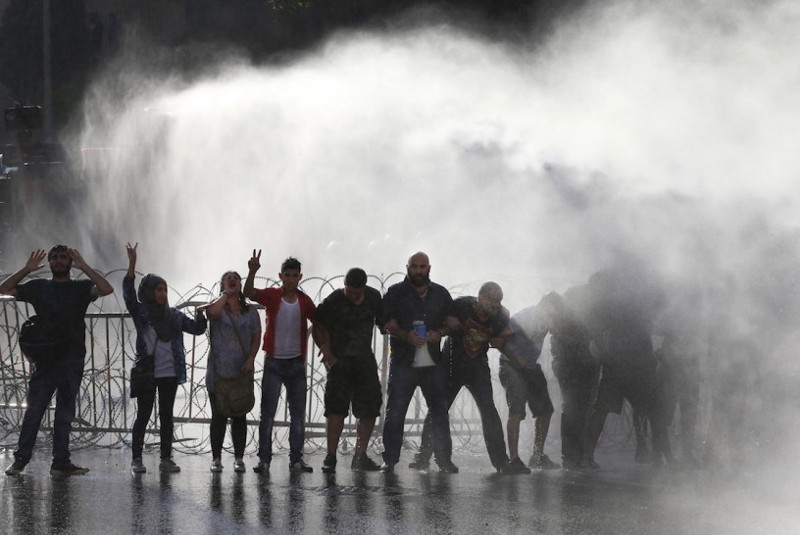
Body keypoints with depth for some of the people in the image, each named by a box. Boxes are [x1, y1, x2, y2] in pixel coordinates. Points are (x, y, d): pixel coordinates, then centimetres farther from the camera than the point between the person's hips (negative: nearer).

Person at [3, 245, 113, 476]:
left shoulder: (80, 288, 8)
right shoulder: (39, 287, 11)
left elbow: (106, 289, -10)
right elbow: (4, 289, 8)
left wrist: (83, 267, -10)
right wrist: (27, 269, -1)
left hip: (72, 361, 0)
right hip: (45, 359, 0)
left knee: (65, 414, 3)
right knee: (34, 410, -5)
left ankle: (61, 462, 5)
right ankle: (20, 459, -2)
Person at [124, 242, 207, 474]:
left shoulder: (174, 315, 10)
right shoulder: (140, 312, -2)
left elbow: (197, 329, 14)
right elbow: (128, 292, -16)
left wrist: (200, 316, -9)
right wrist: (132, 265, -27)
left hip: (169, 374, 4)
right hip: (147, 373, -4)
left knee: (167, 416, 7)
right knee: (143, 415, 0)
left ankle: (166, 459, 11)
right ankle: (136, 459, 4)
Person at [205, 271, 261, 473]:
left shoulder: (250, 311, 10)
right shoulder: (218, 306, 2)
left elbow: (256, 338, 7)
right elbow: (212, 312, -24)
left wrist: (251, 359, -8)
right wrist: (226, 293, -11)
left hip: (241, 371, 2)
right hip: (218, 371, -2)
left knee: (239, 416, 4)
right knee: (218, 415, -1)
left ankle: (239, 458, 9)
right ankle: (216, 458, 5)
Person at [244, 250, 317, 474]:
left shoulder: (304, 301, 1)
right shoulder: (272, 295, -6)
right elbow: (249, 293, -24)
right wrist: (252, 271, -41)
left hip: (296, 363, 3)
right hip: (274, 362, -3)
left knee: (298, 414, 6)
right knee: (267, 413, -2)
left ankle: (296, 459, 11)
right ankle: (264, 459, 0)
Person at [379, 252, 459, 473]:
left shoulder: (441, 293, 13)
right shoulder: (396, 293, 4)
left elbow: (453, 320, 13)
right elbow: (387, 322, -3)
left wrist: (439, 332, -8)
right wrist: (406, 336, -21)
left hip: (434, 362, 3)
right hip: (403, 362, -3)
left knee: (439, 411, 4)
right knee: (395, 411, -6)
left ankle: (444, 459, 10)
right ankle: (389, 459, -3)